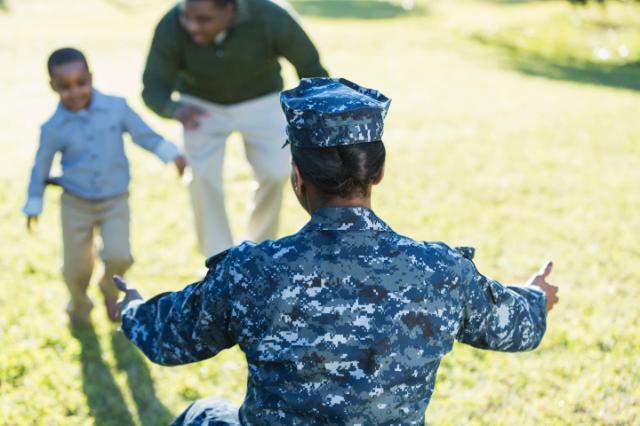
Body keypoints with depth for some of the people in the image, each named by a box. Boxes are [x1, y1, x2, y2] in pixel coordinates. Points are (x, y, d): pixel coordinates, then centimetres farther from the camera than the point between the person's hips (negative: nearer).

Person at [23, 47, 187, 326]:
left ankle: (110, 288, 20)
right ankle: (79, 305, 39)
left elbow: (144, 135, 2)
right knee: (76, 267, 6)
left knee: (118, 256, -16)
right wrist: (33, 206, 6)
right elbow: (41, 167, 1)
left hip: (115, 202, 0)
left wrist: (173, 156, -4)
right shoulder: (53, 128, -10)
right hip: (76, 205, 0)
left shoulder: (116, 108, -10)